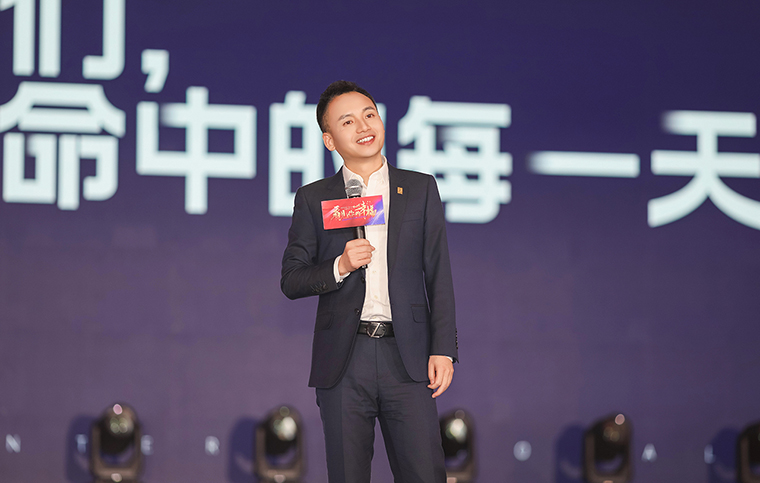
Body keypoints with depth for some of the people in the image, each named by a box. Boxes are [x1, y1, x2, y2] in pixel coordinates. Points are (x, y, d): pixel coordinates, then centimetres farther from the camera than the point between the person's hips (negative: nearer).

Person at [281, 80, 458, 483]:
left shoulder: (420, 189, 11)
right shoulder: (313, 200, 9)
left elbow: (439, 275, 8)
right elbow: (291, 281, 8)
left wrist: (443, 349, -1)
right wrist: (340, 266, -11)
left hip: (407, 358, 0)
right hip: (342, 360, 0)